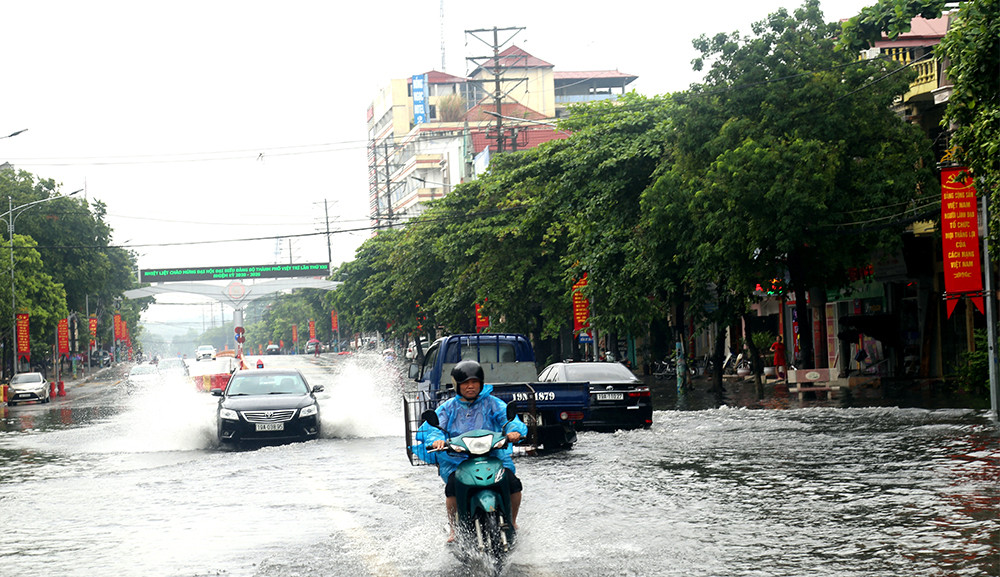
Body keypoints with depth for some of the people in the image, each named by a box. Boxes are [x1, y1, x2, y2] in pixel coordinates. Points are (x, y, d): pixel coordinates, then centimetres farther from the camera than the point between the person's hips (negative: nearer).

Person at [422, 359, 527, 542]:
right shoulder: (448, 408, 13)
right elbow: (434, 426, 1)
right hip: (457, 460, 0)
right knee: (452, 487, -30)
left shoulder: (491, 403, 10)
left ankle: (512, 523, 6)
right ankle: (453, 527, -8)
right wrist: (437, 439, -24)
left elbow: (508, 417, -4)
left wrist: (514, 430, -28)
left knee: (513, 484, -20)